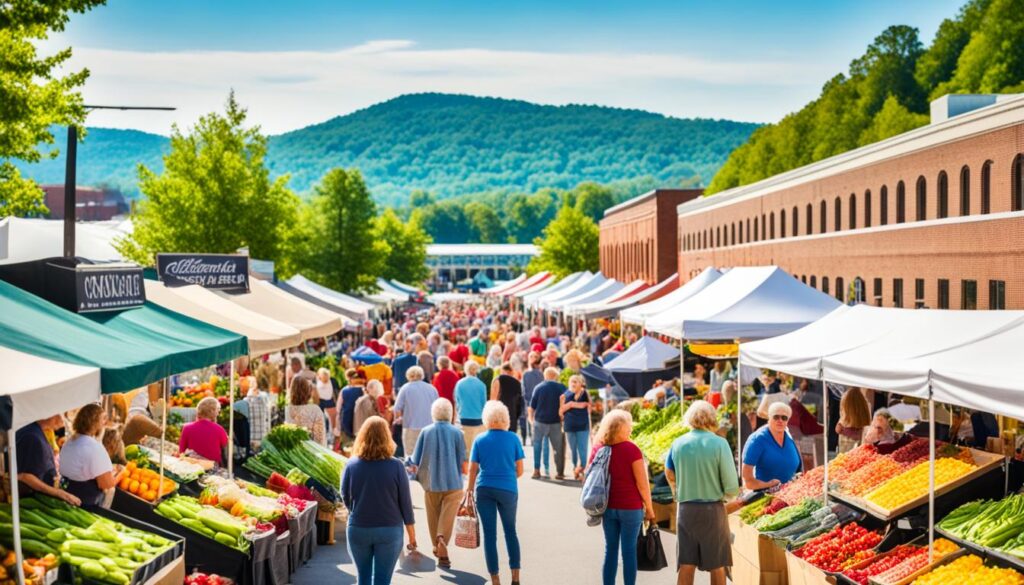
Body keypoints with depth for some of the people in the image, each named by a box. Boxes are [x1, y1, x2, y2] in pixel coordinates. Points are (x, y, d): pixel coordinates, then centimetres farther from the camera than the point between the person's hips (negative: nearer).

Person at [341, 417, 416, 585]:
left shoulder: (351, 465, -7)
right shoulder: (396, 466, -10)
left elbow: (345, 499, 4)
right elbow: (405, 503, -6)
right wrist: (412, 534, 6)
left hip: (358, 529, 2)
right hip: (389, 530, -1)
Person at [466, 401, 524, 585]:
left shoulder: (480, 440, 0)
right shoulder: (513, 439, -2)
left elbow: (472, 470, 1)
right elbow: (519, 471, 1)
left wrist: (470, 489, 13)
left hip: (484, 490, 0)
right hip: (508, 489, 0)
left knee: (489, 534, 6)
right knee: (510, 531, 15)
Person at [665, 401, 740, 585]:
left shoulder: (678, 444, 0)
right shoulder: (719, 443, -10)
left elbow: (670, 475, 11)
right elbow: (732, 487, -11)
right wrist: (723, 494, 9)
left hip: (685, 509, 3)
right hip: (713, 509, -3)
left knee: (686, 565, 6)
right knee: (717, 566, 9)